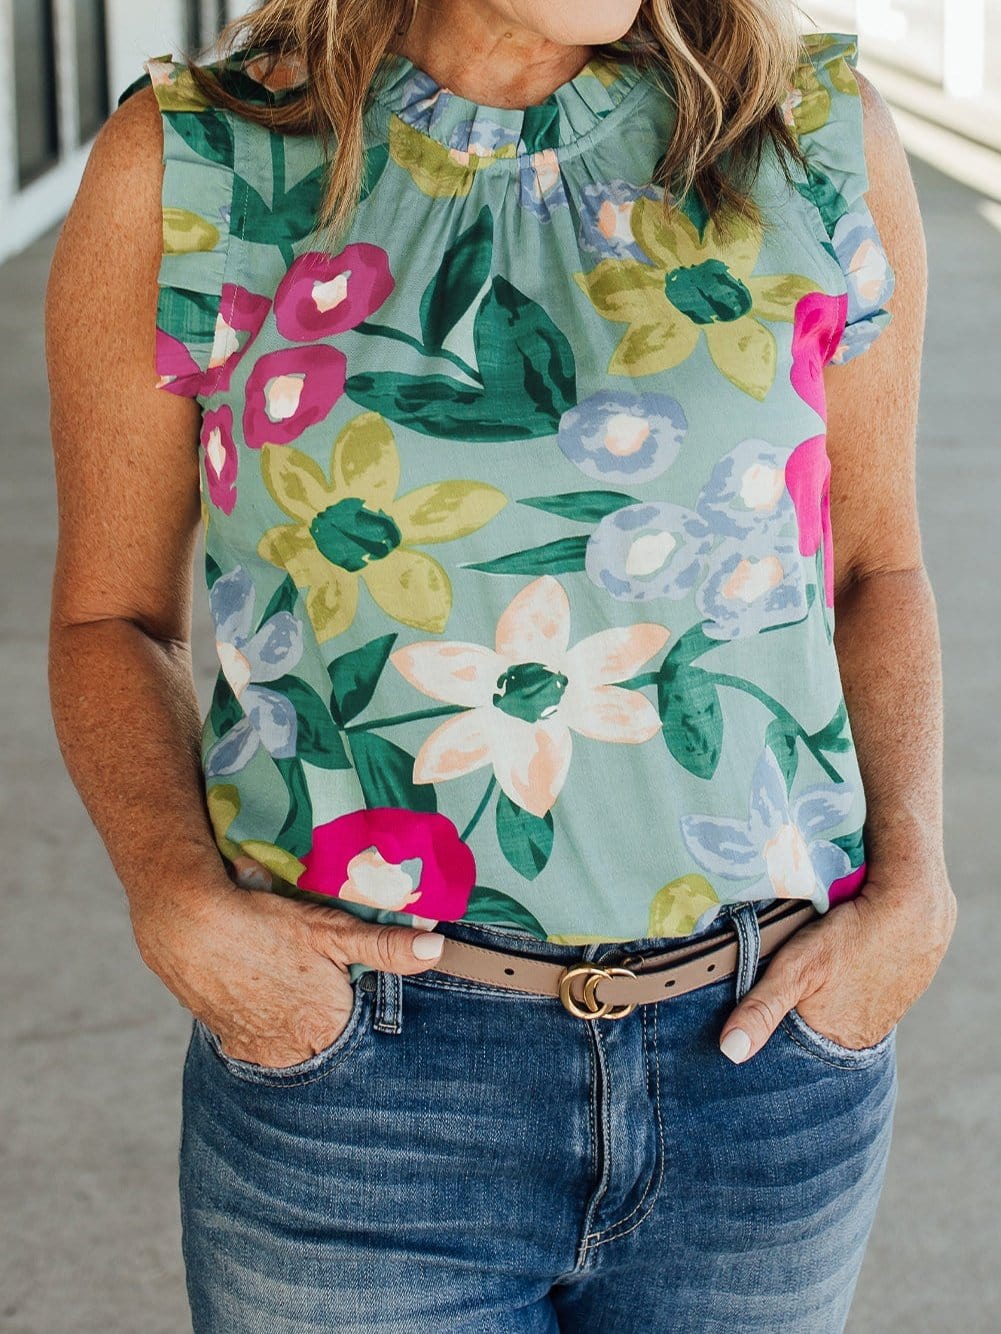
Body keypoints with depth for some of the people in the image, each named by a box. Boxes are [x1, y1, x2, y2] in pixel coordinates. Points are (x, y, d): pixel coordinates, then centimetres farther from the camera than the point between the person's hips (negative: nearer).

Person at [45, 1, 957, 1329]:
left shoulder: (826, 144, -1)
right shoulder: (184, 170, -5)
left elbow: (876, 566, 11)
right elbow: (111, 617, 4)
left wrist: (912, 890, -4)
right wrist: (181, 907, -12)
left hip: (764, 1046, 2)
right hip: (357, 1064, -2)